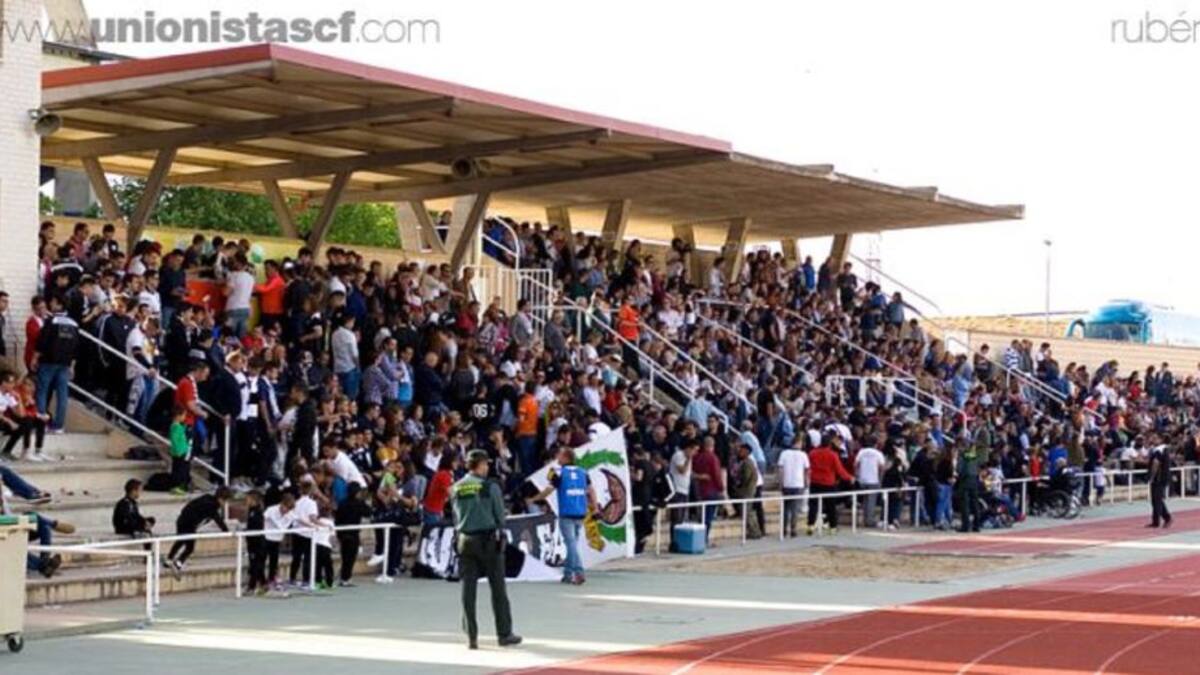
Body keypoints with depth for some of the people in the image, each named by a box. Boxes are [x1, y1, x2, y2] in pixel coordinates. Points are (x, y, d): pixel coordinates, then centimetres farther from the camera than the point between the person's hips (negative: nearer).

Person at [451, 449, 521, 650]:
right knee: (497, 588, 4)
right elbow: (500, 515, -3)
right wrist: (500, 533, 12)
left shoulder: (457, 488, 4)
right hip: (488, 539, -4)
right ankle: (504, 634, 7)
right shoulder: (490, 487, -8)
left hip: (465, 541, 4)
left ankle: (471, 637, 4)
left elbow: (455, 517, 7)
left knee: (468, 589, 5)